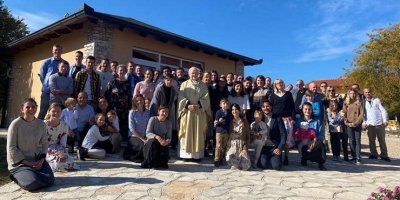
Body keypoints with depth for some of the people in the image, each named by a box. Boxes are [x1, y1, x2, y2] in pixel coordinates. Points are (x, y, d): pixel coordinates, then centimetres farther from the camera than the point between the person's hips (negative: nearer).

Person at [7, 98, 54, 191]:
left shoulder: (41, 124, 2)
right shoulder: (16, 124, -10)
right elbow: (11, 148, -10)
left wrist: (42, 160, -8)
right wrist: (27, 163, -15)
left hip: (37, 160, 4)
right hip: (19, 163, -4)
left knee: (50, 180, -15)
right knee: (32, 183, -26)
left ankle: (32, 174, 14)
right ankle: (16, 176, 8)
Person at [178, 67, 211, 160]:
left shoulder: (203, 85, 11)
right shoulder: (184, 84, 9)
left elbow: (206, 98, 2)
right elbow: (181, 98, -1)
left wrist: (199, 105, -15)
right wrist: (188, 105, -16)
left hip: (200, 112, 1)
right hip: (187, 112, -1)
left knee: (198, 133, 1)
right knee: (187, 133, 0)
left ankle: (198, 154, 5)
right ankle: (186, 154, 5)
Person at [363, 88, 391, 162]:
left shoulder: (376, 100, 7)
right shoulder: (363, 102, 9)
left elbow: (383, 110, 4)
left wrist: (385, 120, -5)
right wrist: (364, 122, 0)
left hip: (379, 123, -1)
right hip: (370, 124, 1)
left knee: (382, 140, 3)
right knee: (371, 140, 3)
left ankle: (384, 155, 10)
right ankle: (374, 154, 15)